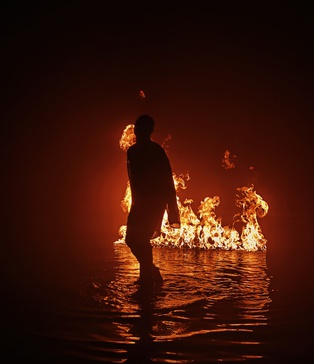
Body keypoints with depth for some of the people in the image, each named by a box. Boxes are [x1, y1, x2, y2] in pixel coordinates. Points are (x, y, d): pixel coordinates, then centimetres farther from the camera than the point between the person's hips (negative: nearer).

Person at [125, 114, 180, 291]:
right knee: (133, 239, 9)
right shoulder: (133, 151, 11)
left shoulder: (157, 152, -10)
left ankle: (148, 278, 3)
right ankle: (152, 273, 25)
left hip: (155, 202, -7)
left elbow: (167, 181, -12)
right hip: (140, 202, 7)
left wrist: (172, 211, -16)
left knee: (139, 240, -11)